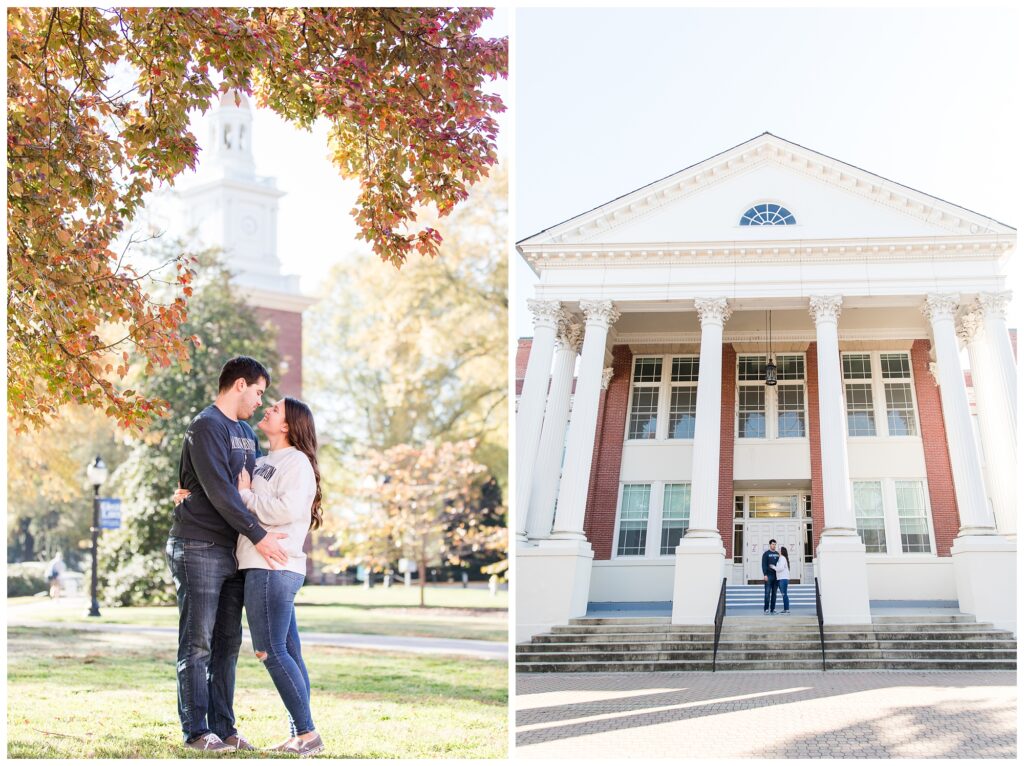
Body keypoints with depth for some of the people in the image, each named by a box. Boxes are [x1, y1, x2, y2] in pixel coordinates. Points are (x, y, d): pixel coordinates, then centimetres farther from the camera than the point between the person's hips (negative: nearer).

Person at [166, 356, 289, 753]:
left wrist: (266, 534, 7)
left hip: (233, 551, 8)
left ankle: (223, 727, 13)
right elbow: (218, 490, -18)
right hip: (199, 547, -8)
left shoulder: (246, 433, 19)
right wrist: (258, 536, -20)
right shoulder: (205, 426, -9)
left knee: (227, 643, 8)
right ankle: (196, 731, -1)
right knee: (198, 643, -4)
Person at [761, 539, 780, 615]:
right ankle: (766, 609, -7)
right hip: (768, 576, -5)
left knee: (774, 593, 5)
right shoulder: (766, 554, 0)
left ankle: (773, 609, 8)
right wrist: (765, 574, -15)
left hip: (776, 576, 5)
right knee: (767, 592, -7)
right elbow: (763, 565, -6)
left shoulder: (777, 554, 14)